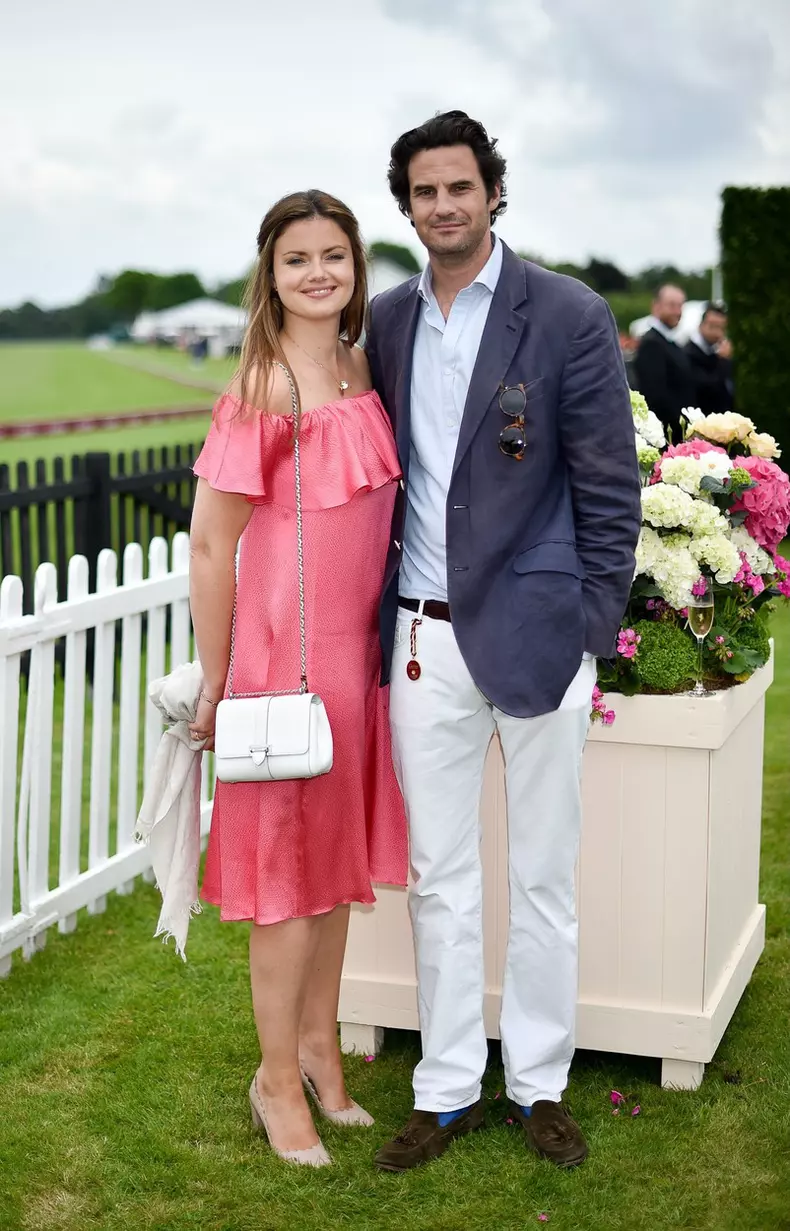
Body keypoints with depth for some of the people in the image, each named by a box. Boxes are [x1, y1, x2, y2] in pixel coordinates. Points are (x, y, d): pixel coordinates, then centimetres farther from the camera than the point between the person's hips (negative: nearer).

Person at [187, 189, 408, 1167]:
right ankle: (278, 1078, 20)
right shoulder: (261, 391, -15)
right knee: (290, 860, 4)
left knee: (339, 849, 16)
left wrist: (382, 636, 13)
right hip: (287, 645, -7)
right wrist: (215, 686, -10)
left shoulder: (363, 368, 6)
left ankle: (316, 1038, 33)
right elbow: (209, 546, -13)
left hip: (358, 644, 7)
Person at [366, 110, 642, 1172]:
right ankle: (448, 1091, 24)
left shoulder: (569, 317, -6)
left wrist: (589, 635, -8)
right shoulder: (389, 320, 8)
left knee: (544, 879, 9)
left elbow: (610, 488, -5)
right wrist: (382, 615, 8)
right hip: (424, 639, 4)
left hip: (533, 635, -4)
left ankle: (540, 1083, 25)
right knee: (439, 877, 11)